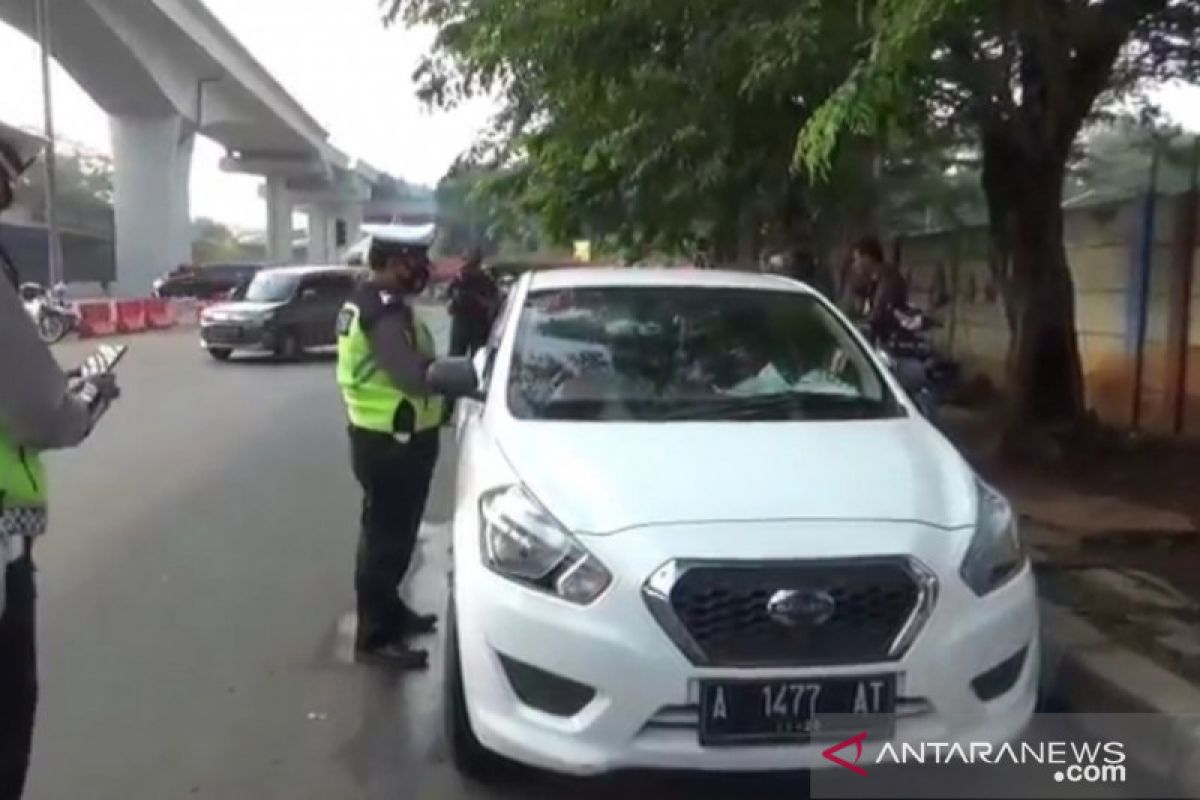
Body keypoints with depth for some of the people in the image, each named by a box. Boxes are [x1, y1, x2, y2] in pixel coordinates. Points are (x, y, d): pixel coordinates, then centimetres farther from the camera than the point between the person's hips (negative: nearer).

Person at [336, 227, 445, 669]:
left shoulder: (368, 299, 12)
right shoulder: (385, 310, -23)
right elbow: (414, 377, -31)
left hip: (383, 436, 11)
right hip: (391, 442, -11)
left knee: (389, 531, 22)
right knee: (388, 536, 0)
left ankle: (389, 611, 37)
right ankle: (376, 634, 11)